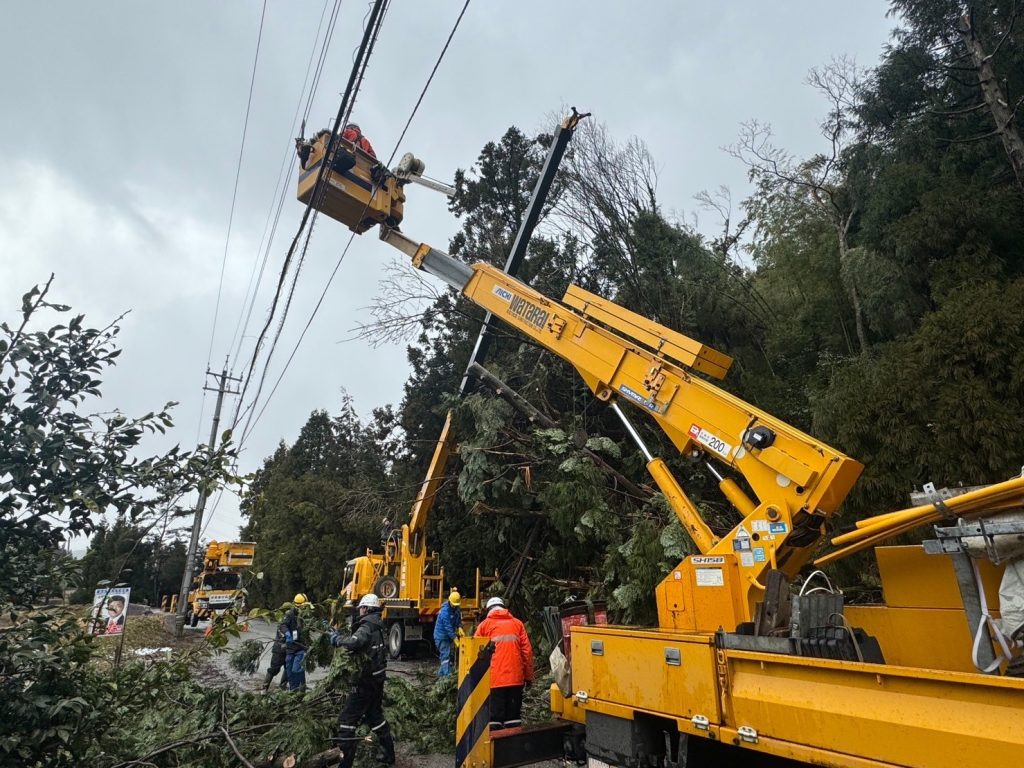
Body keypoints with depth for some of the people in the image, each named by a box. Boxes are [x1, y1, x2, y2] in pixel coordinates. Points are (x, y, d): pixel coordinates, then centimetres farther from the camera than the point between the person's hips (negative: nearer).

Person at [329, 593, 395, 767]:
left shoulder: (367, 626, -18)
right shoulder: (377, 626, 12)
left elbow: (352, 643, -35)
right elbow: (363, 645, 11)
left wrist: (336, 637, -18)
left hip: (365, 681, -9)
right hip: (377, 678, 9)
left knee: (347, 719, -2)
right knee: (375, 715, 22)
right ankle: (388, 754, 29)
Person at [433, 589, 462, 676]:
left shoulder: (457, 608, 1)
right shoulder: (445, 611, -25)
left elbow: (459, 619, 13)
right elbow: (448, 627, -26)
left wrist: (459, 627, -8)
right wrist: (455, 638, -26)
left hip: (448, 636, 8)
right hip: (441, 636, -8)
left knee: (447, 655, 13)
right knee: (446, 655, -14)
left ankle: (441, 673, 24)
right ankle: (447, 674, -17)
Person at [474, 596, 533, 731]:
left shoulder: (484, 625, 5)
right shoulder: (517, 623, 9)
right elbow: (527, 651, 5)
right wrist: (529, 676, 12)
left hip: (494, 678, -2)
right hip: (515, 677, 2)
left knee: (494, 716, 4)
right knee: (514, 715, 13)